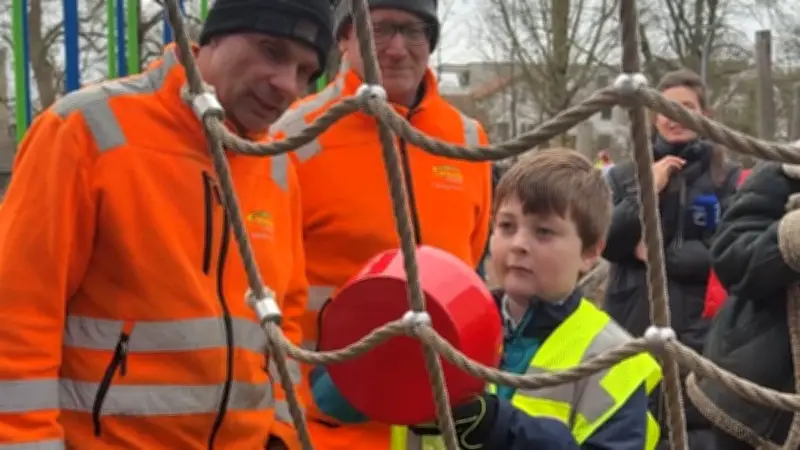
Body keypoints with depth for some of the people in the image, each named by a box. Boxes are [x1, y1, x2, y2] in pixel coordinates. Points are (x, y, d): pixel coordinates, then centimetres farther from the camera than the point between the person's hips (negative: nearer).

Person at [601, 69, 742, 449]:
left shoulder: (728, 179, 3)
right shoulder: (624, 175, 9)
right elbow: (604, 243, -1)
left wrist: (660, 254, -6)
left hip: (700, 338, -2)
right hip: (631, 333, 2)